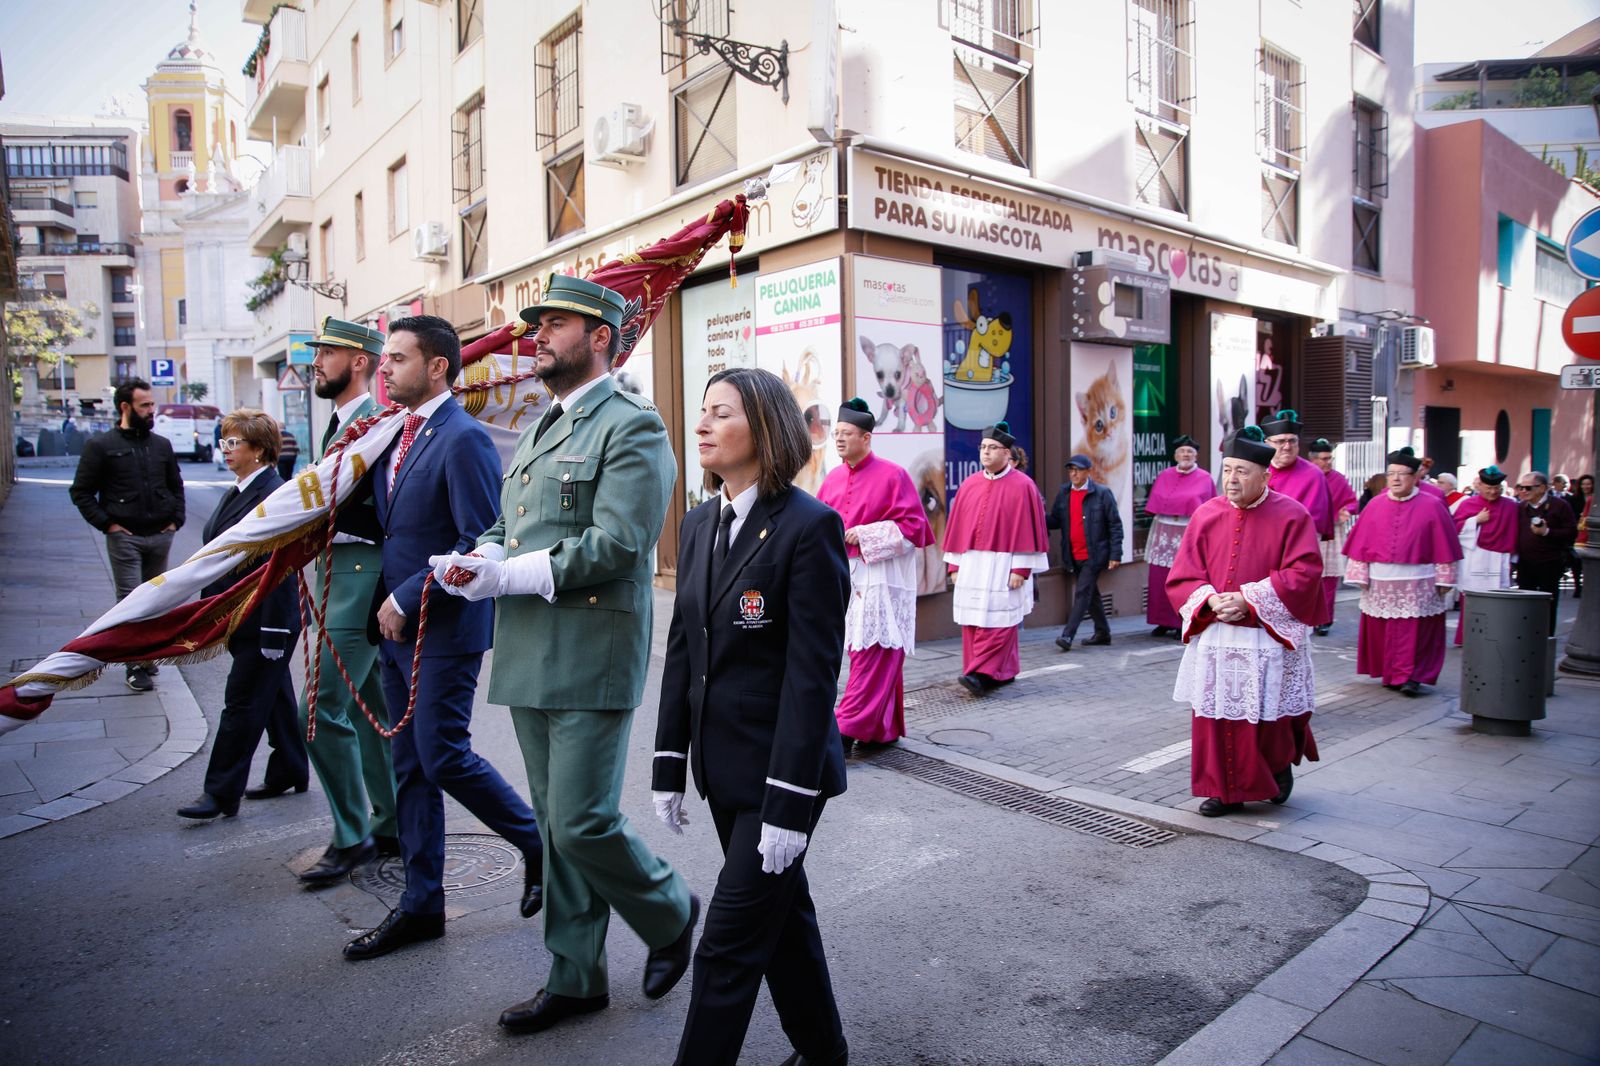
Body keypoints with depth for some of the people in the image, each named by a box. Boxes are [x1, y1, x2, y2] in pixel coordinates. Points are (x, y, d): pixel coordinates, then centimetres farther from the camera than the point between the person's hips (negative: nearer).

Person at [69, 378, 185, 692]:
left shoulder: (162, 445, 10)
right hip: (125, 537, -4)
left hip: (160, 536, 4)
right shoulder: (100, 445, -2)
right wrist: (107, 524, -8)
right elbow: (80, 492, 0)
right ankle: (136, 666, 1)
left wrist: (176, 519, 7)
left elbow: (176, 486, 20)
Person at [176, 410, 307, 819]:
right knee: (274, 697, 17)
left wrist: (274, 633, -23)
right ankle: (290, 772, 29)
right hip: (240, 620, 10)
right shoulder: (234, 494, 13)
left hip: (263, 622, -10)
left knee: (242, 704, -3)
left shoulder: (274, 496, -18)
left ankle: (221, 793, 5)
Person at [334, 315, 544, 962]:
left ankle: (539, 842, 20)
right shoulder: (397, 436, 13)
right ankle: (421, 904, 25)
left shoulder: (463, 439, -15)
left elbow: (480, 541, -20)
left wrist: (409, 598, -18)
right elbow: (385, 523, 17)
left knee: (443, 757, -4)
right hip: (397, 626, 9)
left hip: (443, 628, -9)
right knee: (410, 767, 13)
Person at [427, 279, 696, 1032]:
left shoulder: (632, 426, -10)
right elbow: (507, 523, 22)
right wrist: (478, 557, 0)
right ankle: (576, 978, 29)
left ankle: (671, 913, 24)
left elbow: (616, 543, -20)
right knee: (556, 825, 14)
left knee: (583, 823, -5)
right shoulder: (540, 427, 19)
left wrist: (512, 575, -16)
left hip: (591, 655, -8)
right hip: (530, 656, 9)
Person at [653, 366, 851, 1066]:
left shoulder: (810, 526, -17)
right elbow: (682, 651, 8)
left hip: (782, 768, -7)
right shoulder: (699, 524, 5)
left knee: (730, 943, 1)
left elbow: (813, 672, -19)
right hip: (722, 765, 8)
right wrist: (669, 767, 7)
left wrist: (790, 802, -19)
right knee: (782, 912, 22)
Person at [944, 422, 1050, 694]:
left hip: (1003, 566, -5)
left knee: (996, 621, -10)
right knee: (973, 622, 6)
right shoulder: (969, 486, 10)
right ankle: (1004, 671, 17)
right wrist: (954, 565, 8)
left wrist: (1021, 568, -12)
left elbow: (1028, 529, -7)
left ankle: (982, 673, -11)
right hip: (971, 565, 6)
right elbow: (957, 527, 13)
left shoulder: (1022, 486, -4)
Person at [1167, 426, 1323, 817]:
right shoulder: (1206, 515, 4)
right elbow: (1182, 575, 3)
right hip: (1213, 635, 3)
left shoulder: (1291, 516, -5)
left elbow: (1303, 573, -12)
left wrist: (1249, 600, -19)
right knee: (1216, 716, 6)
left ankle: (1280, 764, 36)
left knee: (1267, 717, 5)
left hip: (1269, 637, -3)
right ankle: (1226, 790, 21)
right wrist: (1210, 599, -16)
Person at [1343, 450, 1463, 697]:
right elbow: (1361, 542, 5)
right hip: (1380, 582, 3)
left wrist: (1443, 579, -3)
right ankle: (1391, 674, 21)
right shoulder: (1375, 506, 6)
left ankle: (1411, 676, 3)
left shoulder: (1432, 506, 0)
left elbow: (1443, 546, 0)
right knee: (1382, 631, 8)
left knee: (1415, 631, -4)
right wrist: (1360, 575, 1)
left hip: (1418, 583, -3)